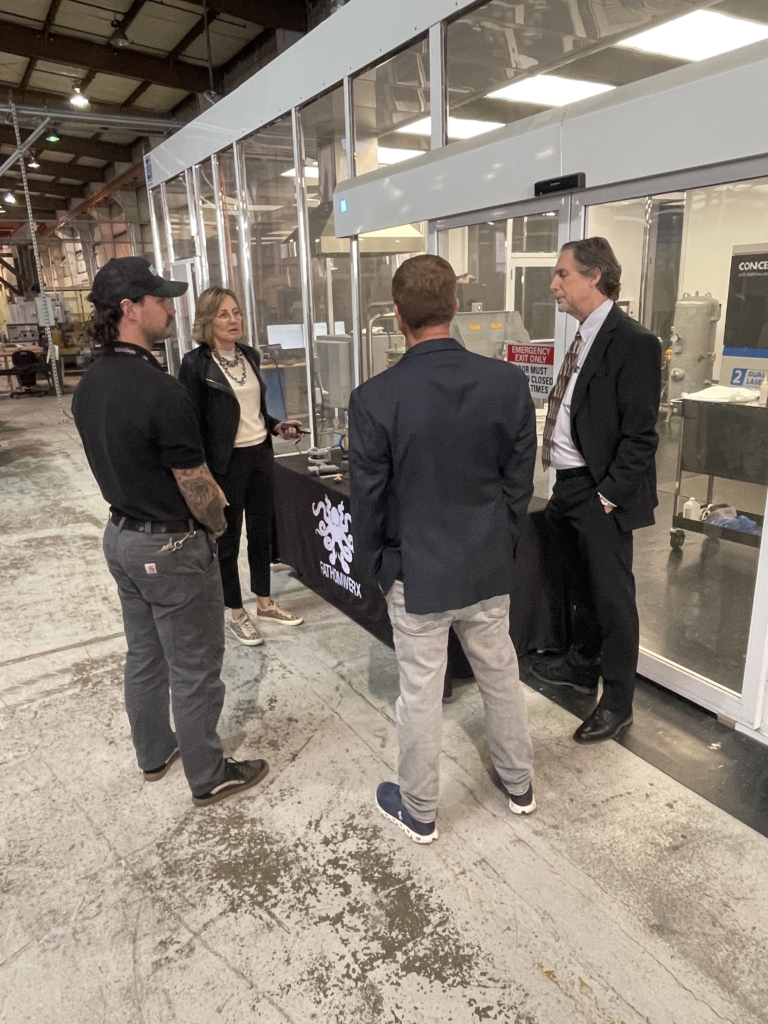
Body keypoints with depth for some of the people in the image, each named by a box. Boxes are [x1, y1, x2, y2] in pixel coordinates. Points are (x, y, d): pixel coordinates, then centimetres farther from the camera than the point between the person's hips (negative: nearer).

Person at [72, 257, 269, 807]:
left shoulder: (90, 384, 1)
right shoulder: (161, 391, -26)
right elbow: (197, 487, -20)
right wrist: (217, 525, -1)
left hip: (121, 535, 9)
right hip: (171, 547, -9)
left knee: (144, 657, 23)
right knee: (194, 670, 8)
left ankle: (154, 753, 41)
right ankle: (209, 776, 25)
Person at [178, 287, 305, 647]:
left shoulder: (250, 355, 7)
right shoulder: (195, 364, -12)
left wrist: (277, 426, 3)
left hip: (261, 455, 7)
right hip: (225, 464, -6)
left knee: (261, 532, 16)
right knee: (227, 540, 8)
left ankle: (265, 603, 33)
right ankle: (236, 614, 23)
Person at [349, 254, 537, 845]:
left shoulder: (375, 398, -18)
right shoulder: (509, 382, -9)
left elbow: (368, 498, -11)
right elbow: (520, 481, -1)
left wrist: (375, 565, 6)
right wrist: (503, 543, 13)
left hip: (416, 573, -3)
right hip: (490, 567, 4)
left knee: (420, 695, 12)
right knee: (501, 676, 22)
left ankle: (419, 812, 33)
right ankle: (519, 784, 43)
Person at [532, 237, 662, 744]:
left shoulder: (632, 342, -16)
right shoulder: (585, 337, 10)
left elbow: (640, 434, -18)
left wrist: (608, 495, -18)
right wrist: (564, 484, 10)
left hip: (600, 495, -8)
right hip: (568, 487, 8)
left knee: (612, 597, 5)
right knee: (581, 587, 23)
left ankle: (618, 703, 21)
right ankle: (583, 665, 43)